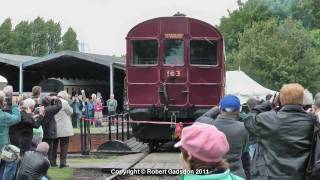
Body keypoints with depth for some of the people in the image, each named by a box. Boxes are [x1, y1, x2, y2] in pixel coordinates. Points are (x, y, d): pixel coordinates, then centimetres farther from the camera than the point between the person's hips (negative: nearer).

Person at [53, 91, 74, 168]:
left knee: (54, 145, 14)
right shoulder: (64, 103, -13)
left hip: (54, 129, 6)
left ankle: (53, 162, 17)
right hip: (64, 129, -6)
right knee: (64, 146, 0)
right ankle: (63, 162, -3)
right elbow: (71, 111, -3)